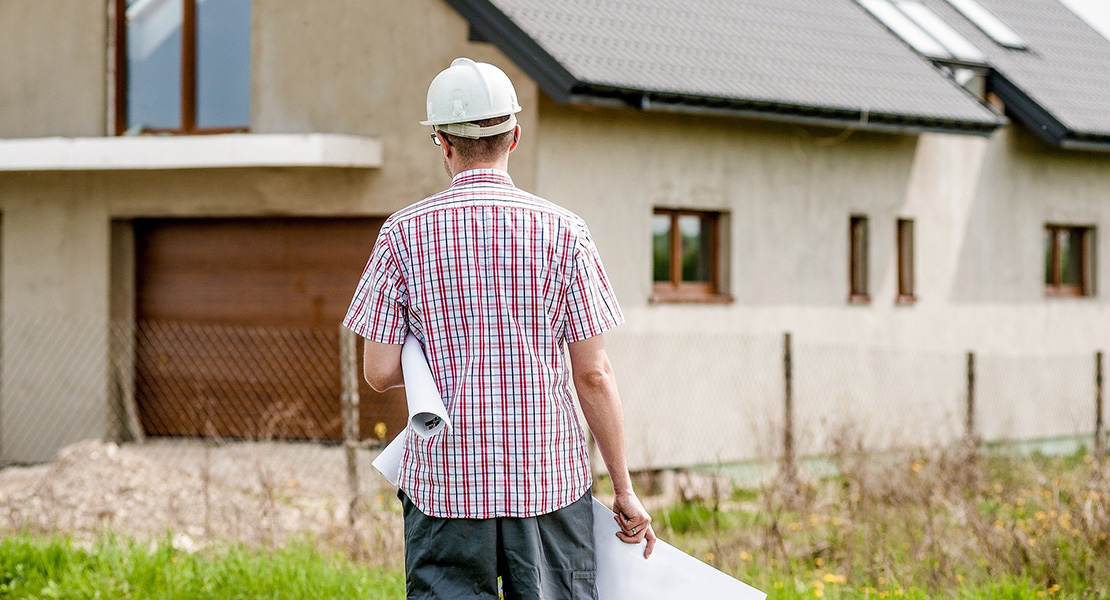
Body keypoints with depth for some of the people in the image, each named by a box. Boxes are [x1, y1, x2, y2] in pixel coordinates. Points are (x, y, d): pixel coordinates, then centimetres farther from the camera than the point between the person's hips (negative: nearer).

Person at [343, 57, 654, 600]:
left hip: (444, 478, 0)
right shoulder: (563, 231, -2)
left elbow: (379, 372, -2)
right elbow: (593, 375, -2)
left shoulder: (404, 234, -1)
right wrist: (624, 489, 5)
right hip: (549, 475, 0)